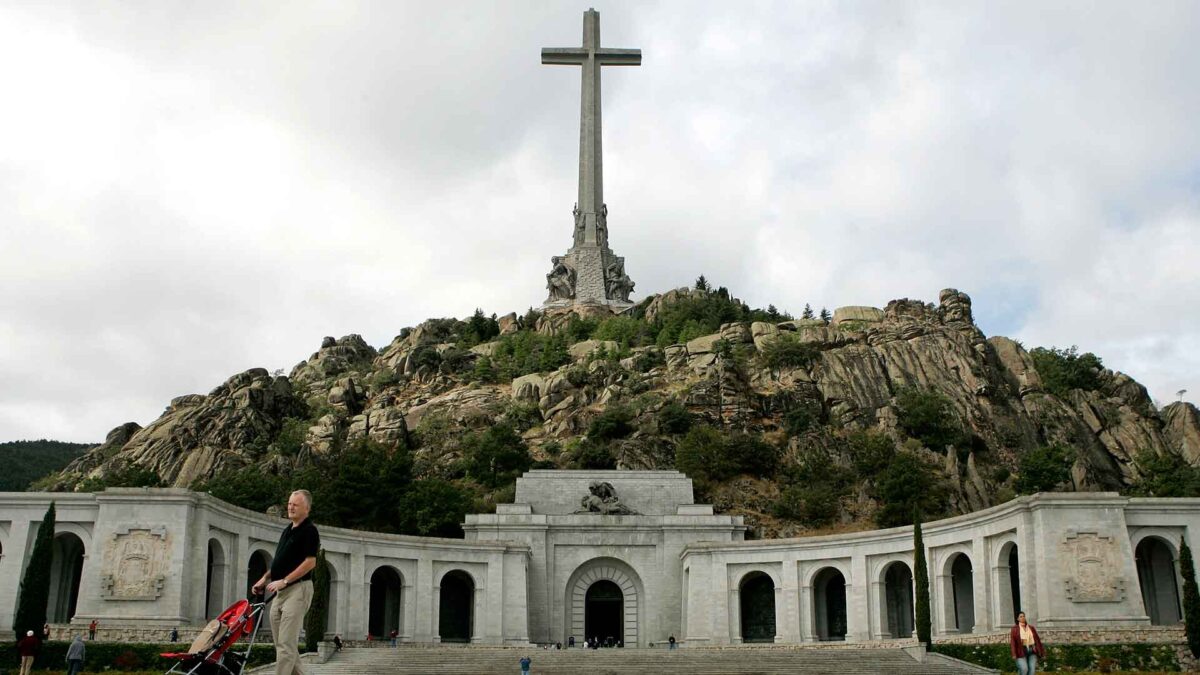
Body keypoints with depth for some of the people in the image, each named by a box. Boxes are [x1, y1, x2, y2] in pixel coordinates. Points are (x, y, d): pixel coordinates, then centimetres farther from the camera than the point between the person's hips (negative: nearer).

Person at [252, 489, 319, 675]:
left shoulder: (309, 530, -10)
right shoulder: (288, 529, 17)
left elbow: (310, 562, -18)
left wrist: (284, 581, -20)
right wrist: (265, 578, 13)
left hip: (298, 589, -9)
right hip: (280, 591, 9)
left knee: (286, 643, -11)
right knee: (281, 642, 11)